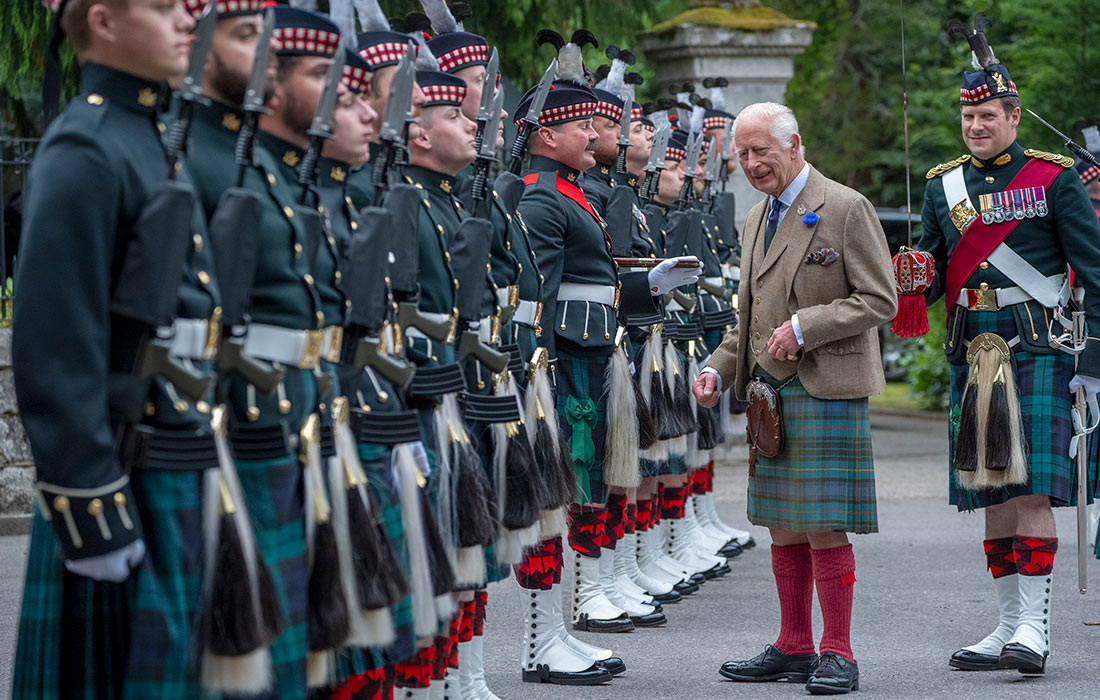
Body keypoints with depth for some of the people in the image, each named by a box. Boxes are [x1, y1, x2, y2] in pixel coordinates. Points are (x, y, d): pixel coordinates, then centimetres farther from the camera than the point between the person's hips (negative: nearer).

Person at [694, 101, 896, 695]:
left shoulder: (846, 209, -6)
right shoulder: (758, 218, 18)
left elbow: (880, 300, -10)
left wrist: (804, 327, -17)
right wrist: (718, 368, 10)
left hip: (825, 386, -7)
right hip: (770, 390, 7)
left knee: (824, 524, -7)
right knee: (781, 524, 9)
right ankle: (793, 649, 16)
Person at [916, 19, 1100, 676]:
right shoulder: (943, 186, 13)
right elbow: (933, 276, 17)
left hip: (1038, 352, -5)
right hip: (971, 355, 5)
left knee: (1033, 488, -11)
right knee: (992, 495, 6)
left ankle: (1035, 627, -9)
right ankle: (1009, 627, 13)